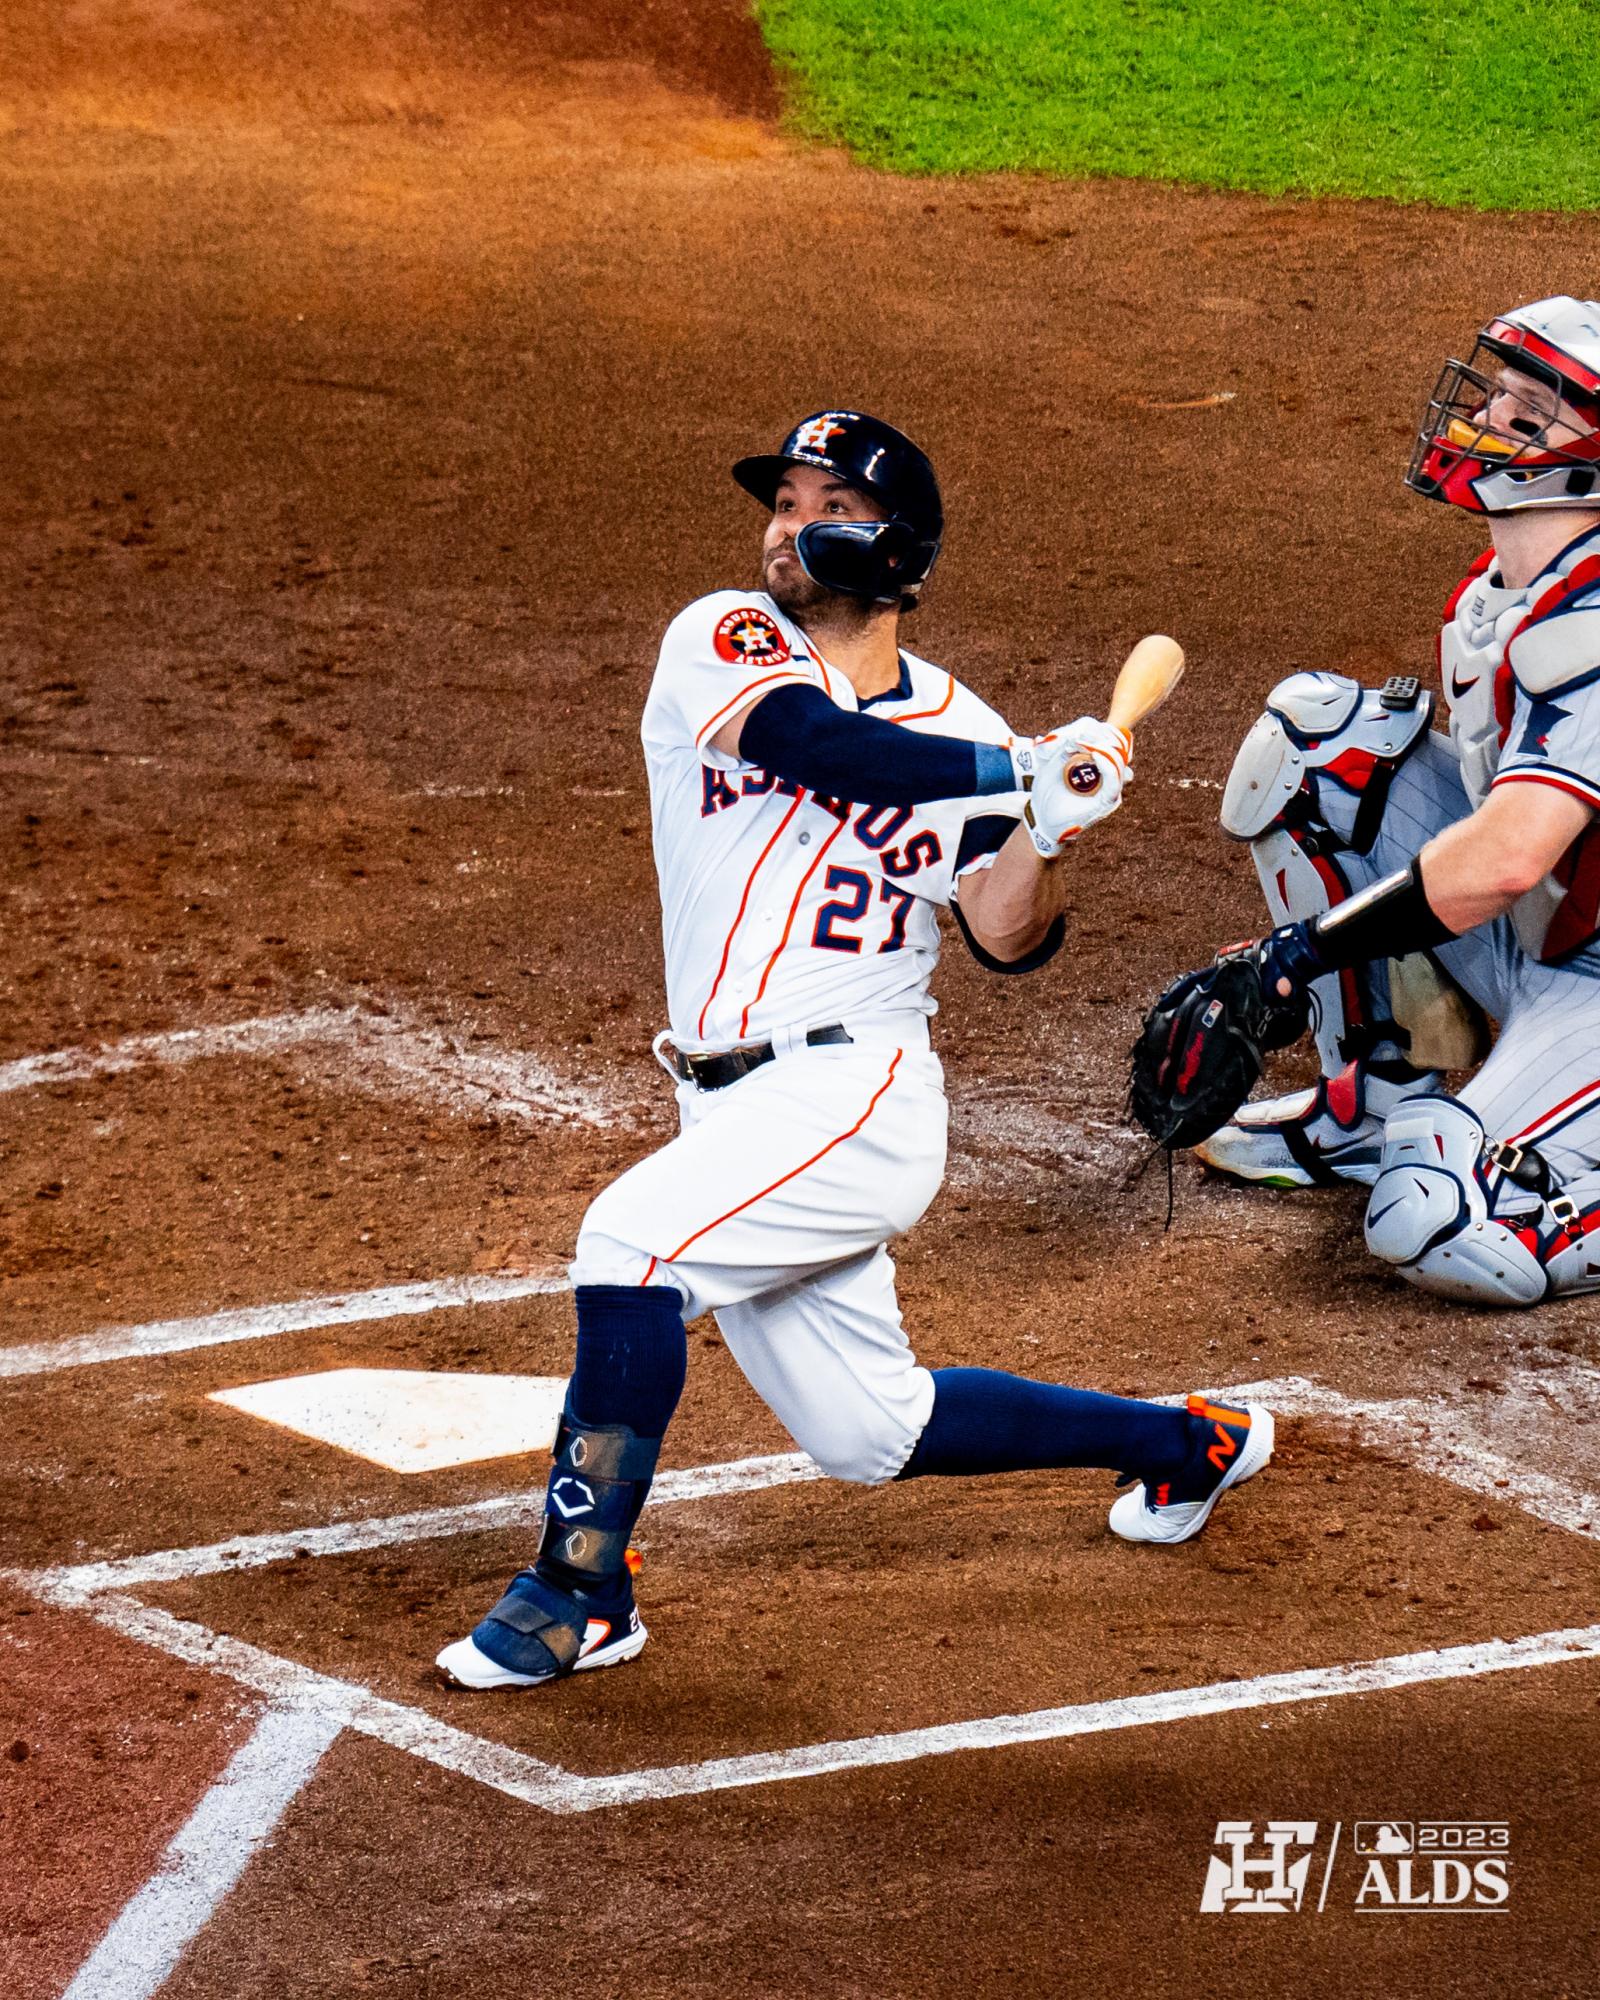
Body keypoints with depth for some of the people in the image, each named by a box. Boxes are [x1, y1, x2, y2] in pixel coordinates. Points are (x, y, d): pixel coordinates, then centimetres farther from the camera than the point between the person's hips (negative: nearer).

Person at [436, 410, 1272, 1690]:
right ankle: (1183, 1442, 37)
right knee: (871, 1431, 16)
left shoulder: (960, 737, 0)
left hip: (856, 1094, -5)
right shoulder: (721, 644, 1)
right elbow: (809, 743, -20)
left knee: (629, 1243, -27)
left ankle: (582, 1590, -14)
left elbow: (1011, 941, -8)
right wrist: (1029, 770, -24)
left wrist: (1052, 818, -25)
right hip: (734, 1108, 5)